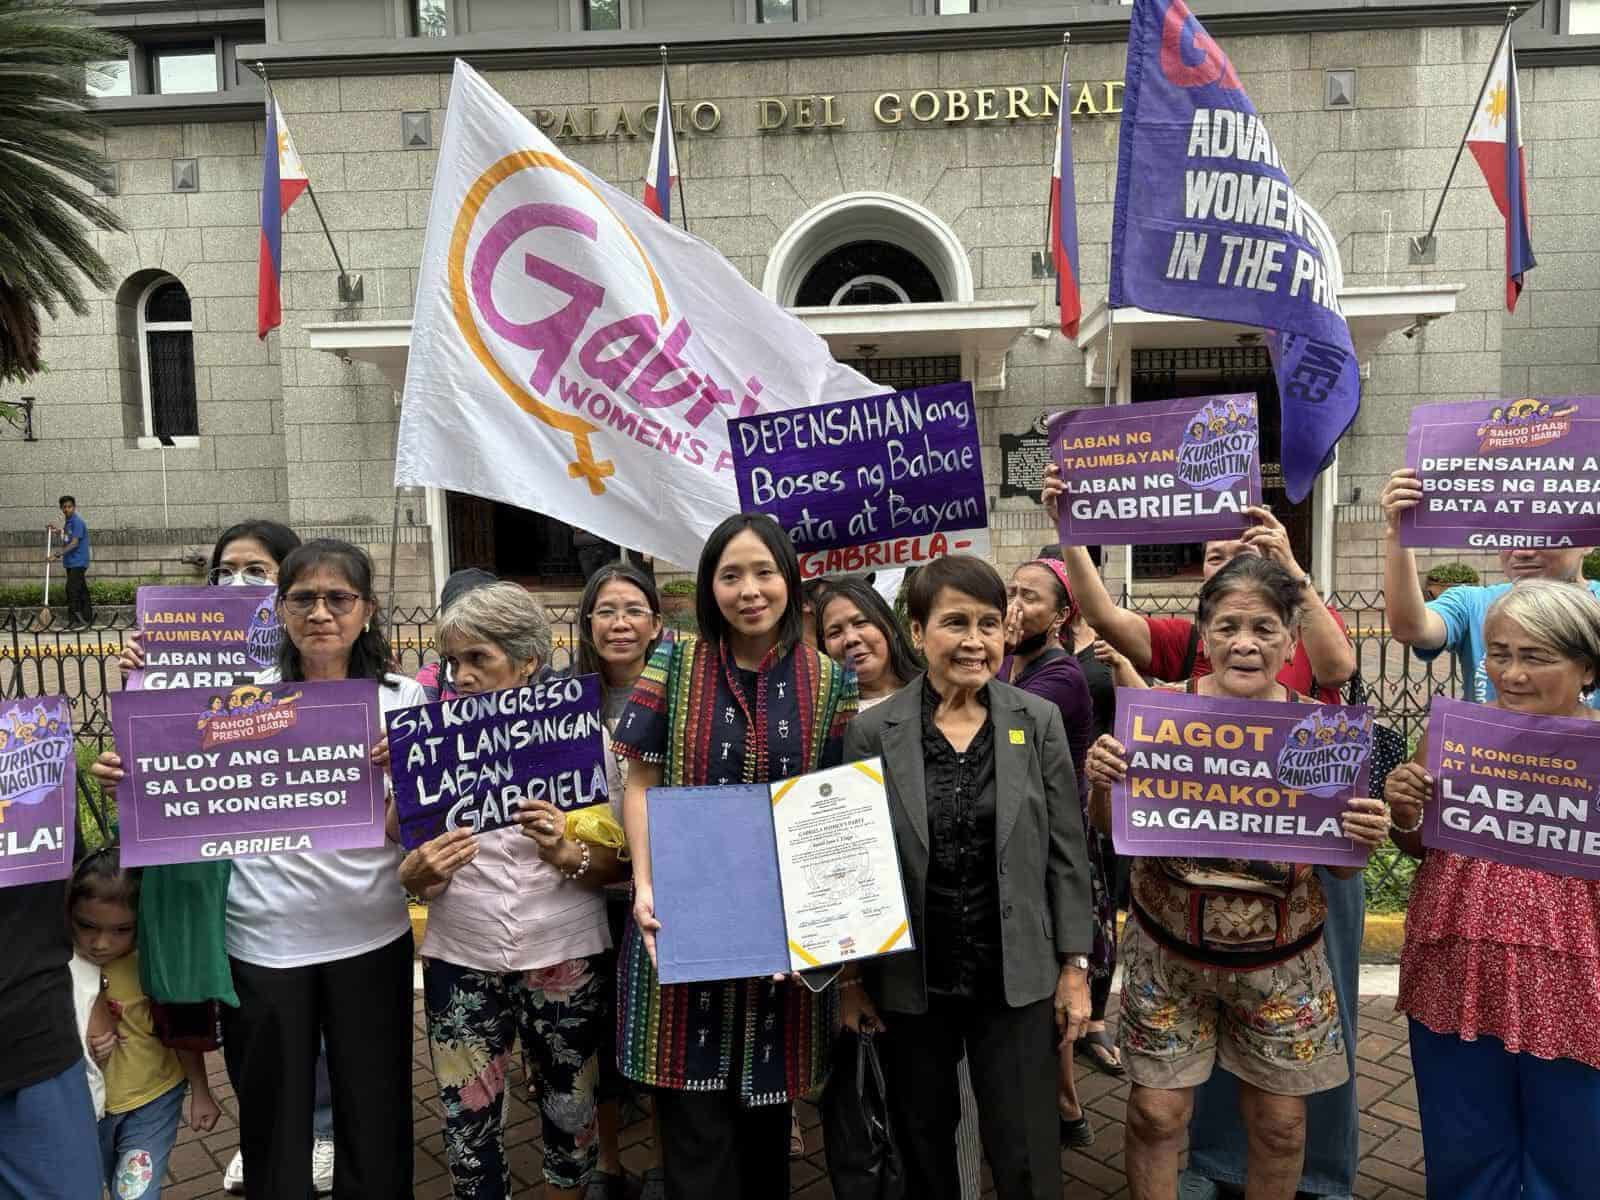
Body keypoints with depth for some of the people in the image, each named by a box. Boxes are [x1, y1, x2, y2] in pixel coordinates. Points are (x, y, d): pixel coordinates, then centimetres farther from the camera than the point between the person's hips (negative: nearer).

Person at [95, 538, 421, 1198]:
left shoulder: (403, 699, -2)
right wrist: (128, 777, -13)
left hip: (370, 937, 0)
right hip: (262, 938, 1)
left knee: (375, 1112, 12)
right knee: (272, 1116, 15)